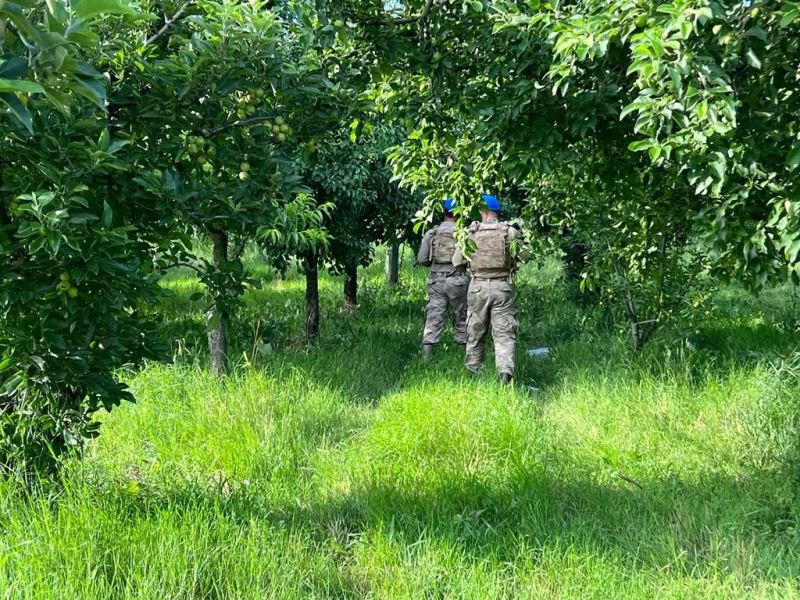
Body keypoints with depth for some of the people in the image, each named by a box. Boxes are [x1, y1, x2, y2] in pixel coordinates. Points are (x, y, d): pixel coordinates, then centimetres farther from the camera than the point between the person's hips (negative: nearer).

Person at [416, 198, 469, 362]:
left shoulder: (431, 233, 2)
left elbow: (421, 259, 2)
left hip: (436, 280, 2)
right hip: (457, 280, -2)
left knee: (433, 318, 2)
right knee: (461, 317, 10)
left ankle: (426, 355, -4)